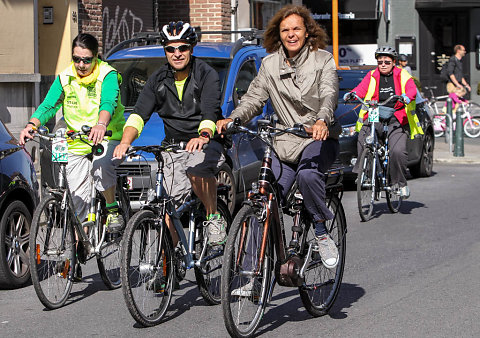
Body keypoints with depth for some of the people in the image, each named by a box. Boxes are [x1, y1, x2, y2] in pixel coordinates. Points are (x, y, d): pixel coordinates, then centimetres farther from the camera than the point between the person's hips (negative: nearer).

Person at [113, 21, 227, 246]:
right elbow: (139, 114, -4)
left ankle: (214, 218, -17)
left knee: (196, 164, -36)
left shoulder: (207, 75, -7)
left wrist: (203, 136, -44)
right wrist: (125, 142, -23)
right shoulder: (158, 80, 5)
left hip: (205, 144, -4)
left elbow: (210, 113, -22)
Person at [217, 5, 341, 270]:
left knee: (308, 174, -37)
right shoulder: (269, 65, 8)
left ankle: (322, 233, -16)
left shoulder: (322, 60, -1)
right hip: (285, 142, 3)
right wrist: (232, 119, -16)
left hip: (319, 138, -3)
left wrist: (322, 121, -38)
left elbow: (329, 94, -16)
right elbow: (254, 98, 6)